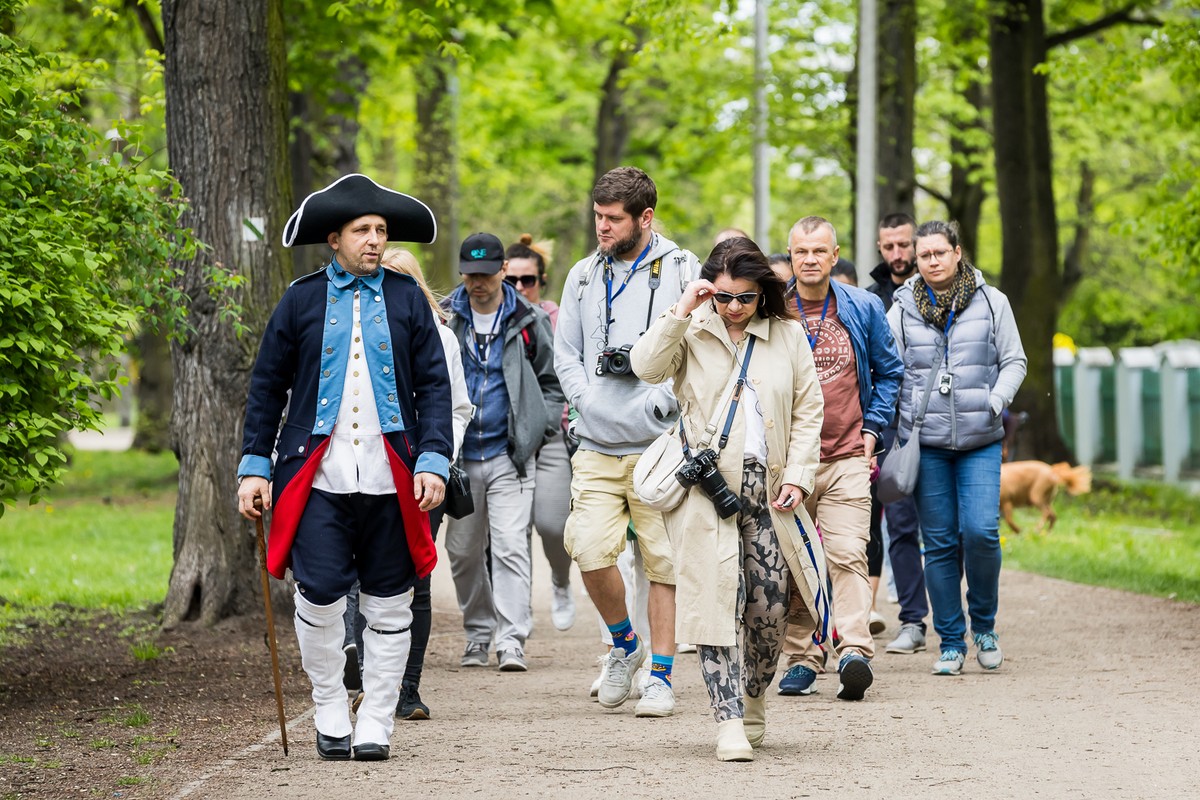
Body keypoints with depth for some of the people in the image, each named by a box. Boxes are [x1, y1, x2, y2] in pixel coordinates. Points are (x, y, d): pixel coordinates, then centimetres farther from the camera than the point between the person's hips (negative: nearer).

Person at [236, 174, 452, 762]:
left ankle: (375, 724, 14)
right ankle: (330, 713, 8)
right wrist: (255, 466, 4)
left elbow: (434, 384, 8)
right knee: (319, 597, -11)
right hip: (318, 475, -1)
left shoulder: (406, 297, 8)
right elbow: (267, 387, 10)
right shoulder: (301, 300, 6)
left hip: (391, 480, 1)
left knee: (388, 606, 4)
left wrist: (433, 460, -3)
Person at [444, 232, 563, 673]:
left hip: (509, 455, -2)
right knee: (463, 551, 8)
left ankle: (511, 640, -13)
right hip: (458, 456, 2)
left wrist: (541, 427, -2)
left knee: (510, 546, -12)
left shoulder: (529, 321, 2)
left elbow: (552, 380, 11)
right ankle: (478, 633, 23)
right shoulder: (444, 318, 4)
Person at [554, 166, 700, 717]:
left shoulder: (681, 272, 1)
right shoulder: (584, 277, 13)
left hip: (660, 444, -3)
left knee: (663, 561, 0)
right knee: (590, 550, -10)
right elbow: (566, 353, 17)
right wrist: (586, 399, -1)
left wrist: (665, 398, -15)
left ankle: (660, 674, 11)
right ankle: (624, 643, 16)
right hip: (597, 446, 3)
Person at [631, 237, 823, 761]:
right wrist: (681, 311, -15)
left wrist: (798, 475, 1)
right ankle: (730, 722, -11)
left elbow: (808, 410, 11)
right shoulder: (692, 332, 5)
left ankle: (753, 701, 26)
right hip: (707, 485, -2)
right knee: (717, 598, -10)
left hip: (767, 487, 2)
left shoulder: (788, 335, 10)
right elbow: (646, 367, -12)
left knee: (770, 605, 2)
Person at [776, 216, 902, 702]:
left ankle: (855, 653, -24)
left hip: (846, 457, -1)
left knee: (848, 554, -14)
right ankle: (800, 659, 10)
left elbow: (888, 371, 17)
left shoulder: (863, 309, 6)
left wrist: (872, 428, 8)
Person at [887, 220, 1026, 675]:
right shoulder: (903, 308, 5)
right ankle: (951, 641, 11)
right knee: (939, 541, 2)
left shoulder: (991, 302, 4)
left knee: (980, 531, -13)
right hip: (925, 441, 1)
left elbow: (1014, 361, 8)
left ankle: (984, 624, 10)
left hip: (980, 440, -1)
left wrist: (995, 402, -8)